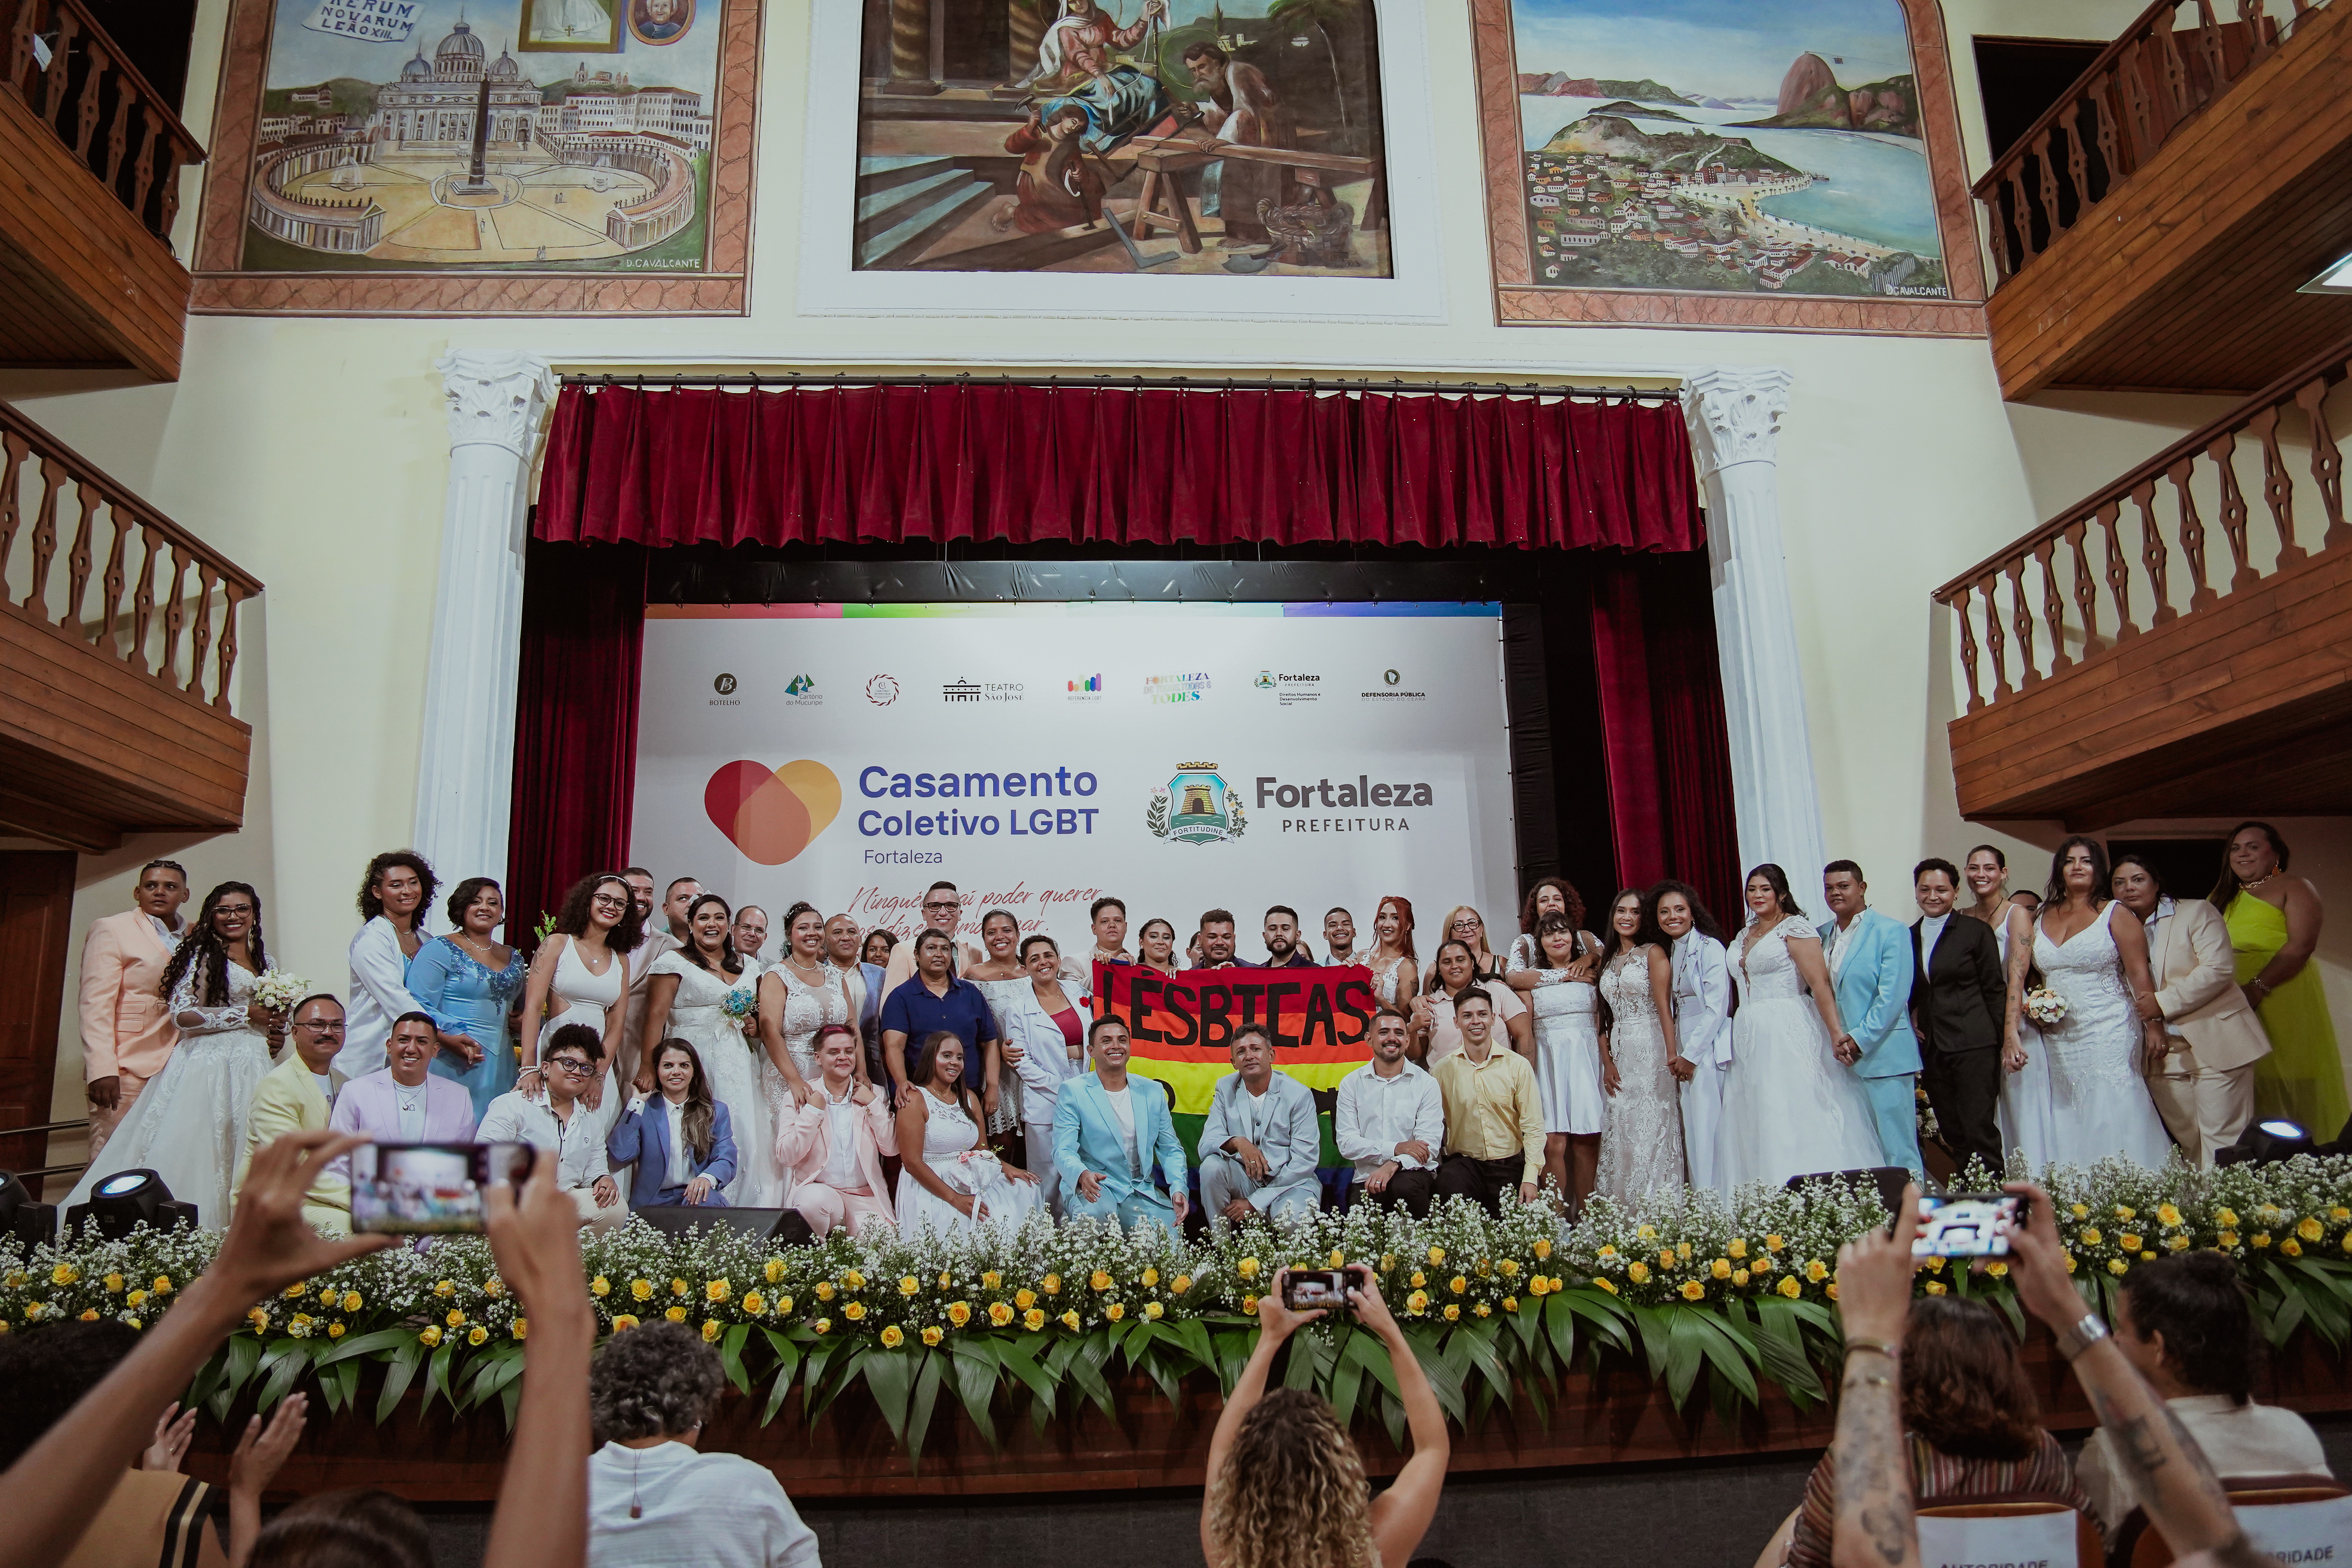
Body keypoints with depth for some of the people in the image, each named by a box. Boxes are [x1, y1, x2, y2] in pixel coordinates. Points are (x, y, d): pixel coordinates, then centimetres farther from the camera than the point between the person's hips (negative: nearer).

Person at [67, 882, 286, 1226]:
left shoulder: (264, 960, 18)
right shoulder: (202, 955, -1)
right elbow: (182, 1015, -11)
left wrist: (276, 1034, 7)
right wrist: (246, 1014, -12)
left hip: (253, 1068, 6)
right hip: (208, 1065, -6)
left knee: (244, 1155, 0)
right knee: (195, 1150, -11)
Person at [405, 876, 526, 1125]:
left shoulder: (513, 958, 16)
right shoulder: (440, 950, -2)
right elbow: (418, 1005, -10)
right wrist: (449, 1037, -23)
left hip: (500, 1066, 5)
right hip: (452, 1063, -5)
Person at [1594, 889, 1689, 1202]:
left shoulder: (1653, 952, -1)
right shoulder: (1607, 959, 16)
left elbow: (1664, 1008, -11)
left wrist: (1673, 1054, -20)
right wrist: (1607, 1061, 0)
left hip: (1651, 1050, -6)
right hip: (1618, 1052, 6)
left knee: (1652, 1130, -6)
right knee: (1620, 1133, 4)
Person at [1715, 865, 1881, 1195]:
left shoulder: (1794, 927, -5)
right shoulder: (1745, 935, 17)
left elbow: (1821, 984, -14)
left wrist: (1836, 1034, -23)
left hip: (1787, 1032, -7)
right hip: (1748, 1039, 8)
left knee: (1795, 1116, -8)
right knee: (1754, 1126, 5)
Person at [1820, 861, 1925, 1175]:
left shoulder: (1891, 931, -4)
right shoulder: (1822, 936, 14)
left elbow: (1892, 996, -12)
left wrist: (1860, 1040, -16)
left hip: (1882, 1057, -5)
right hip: (1838, 1058, 5)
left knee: (1897, 1150, -2)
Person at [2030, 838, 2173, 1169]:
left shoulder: (2116, 914, -1)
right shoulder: (2044, 917, 12)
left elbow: (2140, 975, -6)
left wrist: (2154, 1027, -12)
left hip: (2109, 1034, -4)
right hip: (2060, 1039, 4)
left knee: (2112, 1117, -6)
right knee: (2068, 1127, 4)